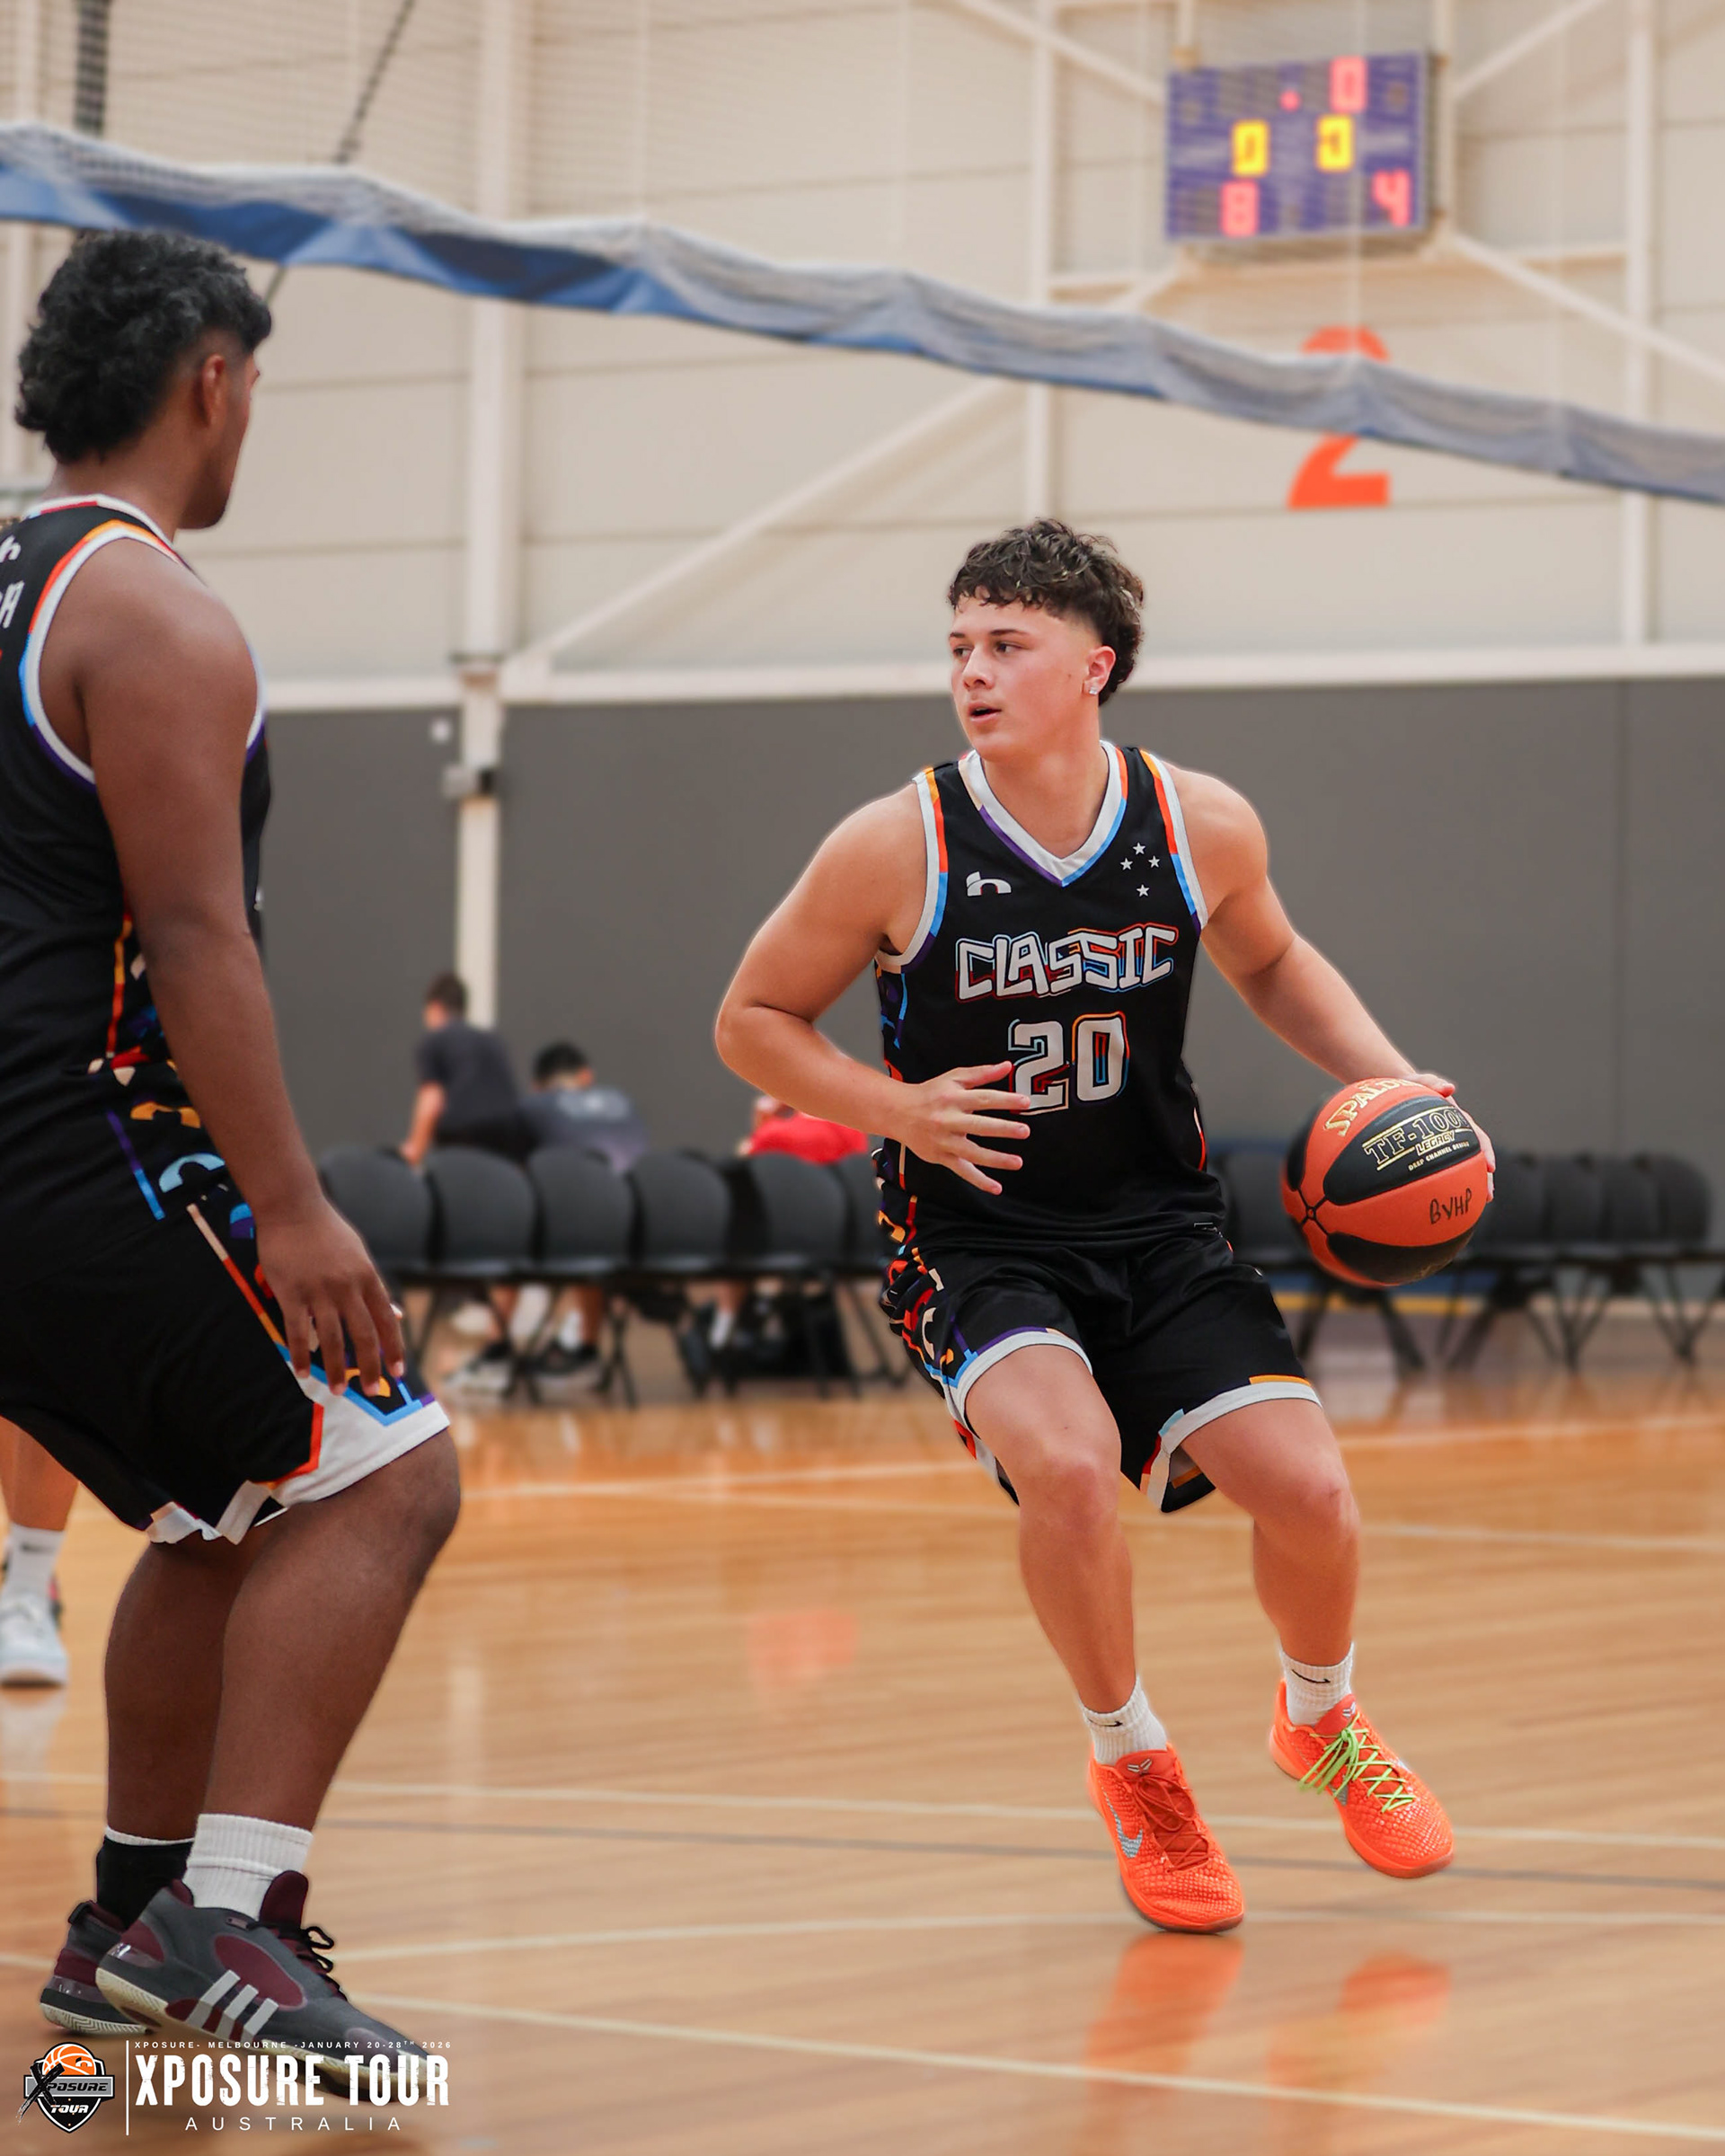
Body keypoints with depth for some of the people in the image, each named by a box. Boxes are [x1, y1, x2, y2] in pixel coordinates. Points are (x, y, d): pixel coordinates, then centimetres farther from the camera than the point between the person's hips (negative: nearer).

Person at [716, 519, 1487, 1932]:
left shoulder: (1200, 826, -6)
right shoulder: (897, 849, -14)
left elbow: (1270, 965, 16)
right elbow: (753, 1021, -1)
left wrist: (1385, 1077, 0)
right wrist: (897, 1110, -16)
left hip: (1161, 1232, 3)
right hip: (979, 1245, -3)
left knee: (1308, 1493, -11)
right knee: (1068, 1468, -29)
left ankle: (1323, 1721, 25)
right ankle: (1133, 1766, 0)